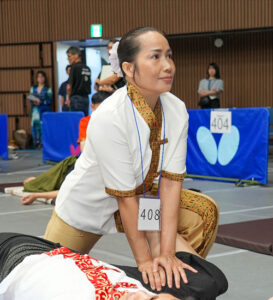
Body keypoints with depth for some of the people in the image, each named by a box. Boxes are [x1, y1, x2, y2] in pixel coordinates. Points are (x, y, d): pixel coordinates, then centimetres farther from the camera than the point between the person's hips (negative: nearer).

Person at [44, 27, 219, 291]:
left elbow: (171, 180, -18)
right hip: (86, 205, -4)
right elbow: (123, 196, -29)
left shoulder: (177, 110, -17)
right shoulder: (108, 118, -33)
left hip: (140, 195, 5)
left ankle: (178, 278, 9)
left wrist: (167, 254, -24)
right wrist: (144, 259, -24)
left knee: (204, 212, -9)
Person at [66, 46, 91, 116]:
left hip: (76, 98, -7)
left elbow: (69, 86, -13)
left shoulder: (74, 67, -10)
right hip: (86, 98, 7)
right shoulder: (87, 68, 11)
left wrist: (68, 98, 2)